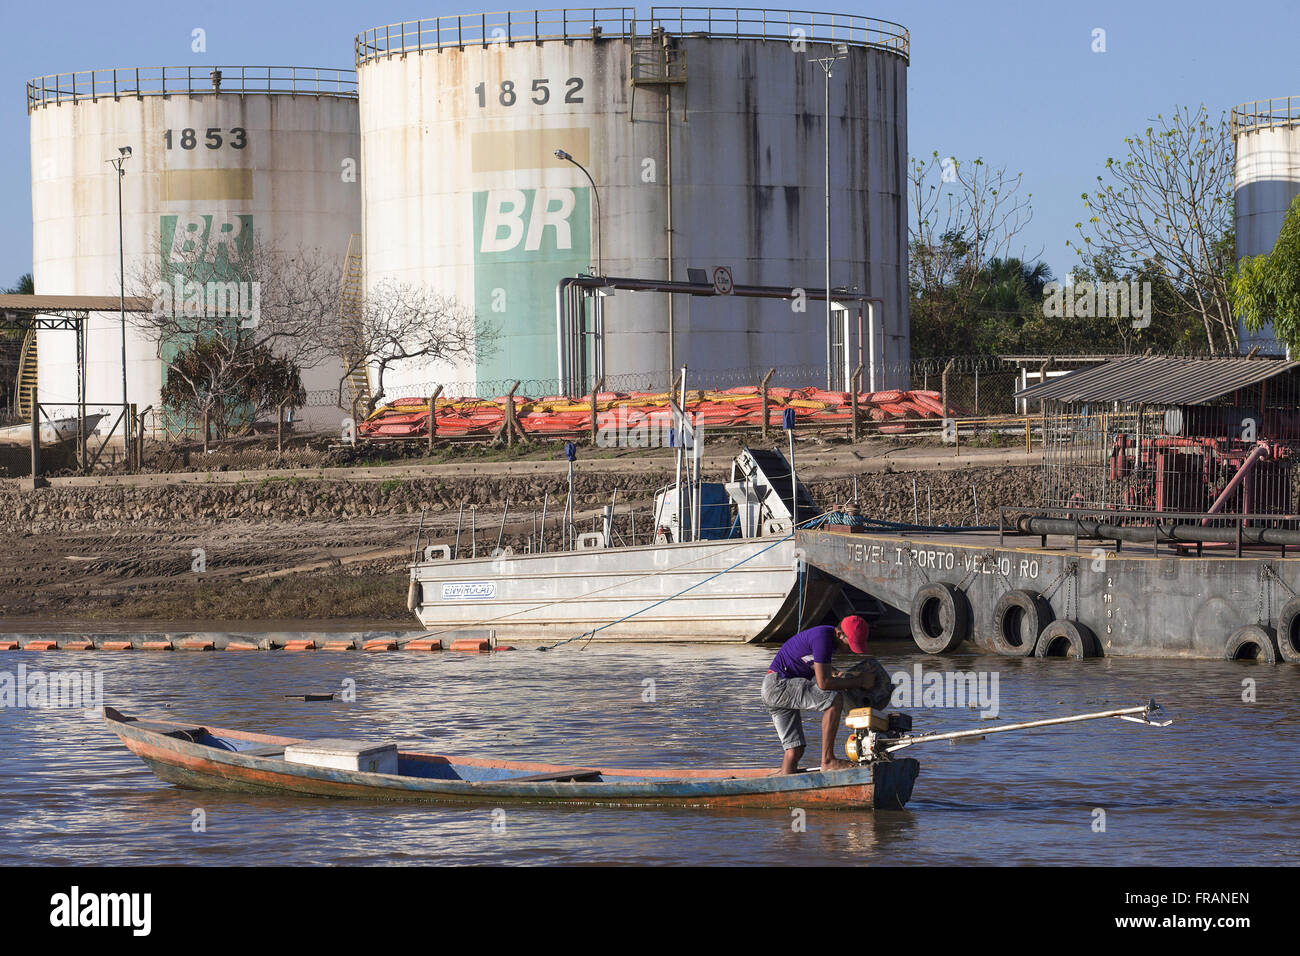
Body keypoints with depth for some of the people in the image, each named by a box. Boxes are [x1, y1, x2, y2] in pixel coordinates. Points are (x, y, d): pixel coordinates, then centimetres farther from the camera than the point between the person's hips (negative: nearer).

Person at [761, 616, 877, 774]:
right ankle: (827, 760, -21)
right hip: (779, 684, -11)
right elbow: (823, 683, -24)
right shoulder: (822, 638, -20)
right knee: (834, 700, -22)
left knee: (795, 749, 5)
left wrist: (836, 674, 13)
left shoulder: (830, 637, 12)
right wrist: (859, 681, -16)